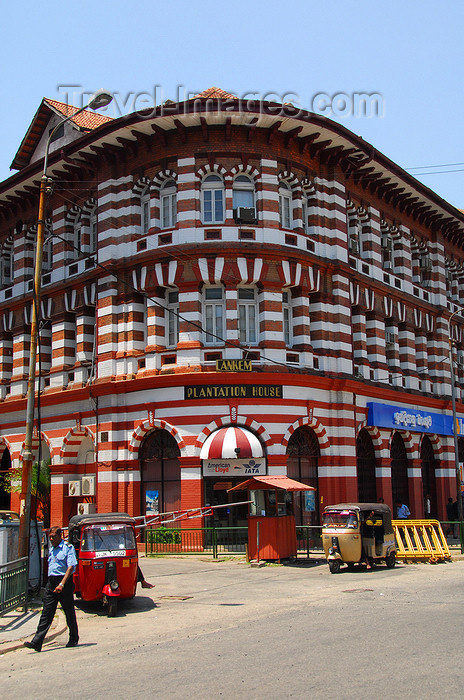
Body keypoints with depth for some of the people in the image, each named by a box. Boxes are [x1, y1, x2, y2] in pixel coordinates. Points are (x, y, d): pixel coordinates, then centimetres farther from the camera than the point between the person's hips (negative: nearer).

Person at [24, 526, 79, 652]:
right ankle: (37, 642, -5)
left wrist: (62, 584, -23)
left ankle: (74, 639, 19)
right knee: (46, 613, -1)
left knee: (69, 613, 5)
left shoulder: (68, 548, -6)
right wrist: (51, 583, 18)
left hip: (65, 580, -6)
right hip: (51, 582, 6)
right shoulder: (51, 549, 17)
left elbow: (71, 567, -15)